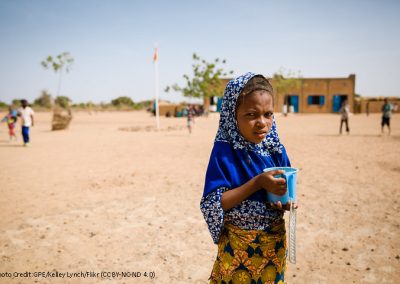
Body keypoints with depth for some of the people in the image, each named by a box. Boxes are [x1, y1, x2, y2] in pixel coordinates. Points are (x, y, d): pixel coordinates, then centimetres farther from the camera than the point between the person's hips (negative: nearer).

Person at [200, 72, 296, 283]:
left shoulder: (276, 150, -3)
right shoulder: (224, 152, -17)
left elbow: (283, 190, 8)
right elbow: (212, 205, -21)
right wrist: (258, 183, -27)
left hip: (275, 242, 5)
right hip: (238, 246, -4)